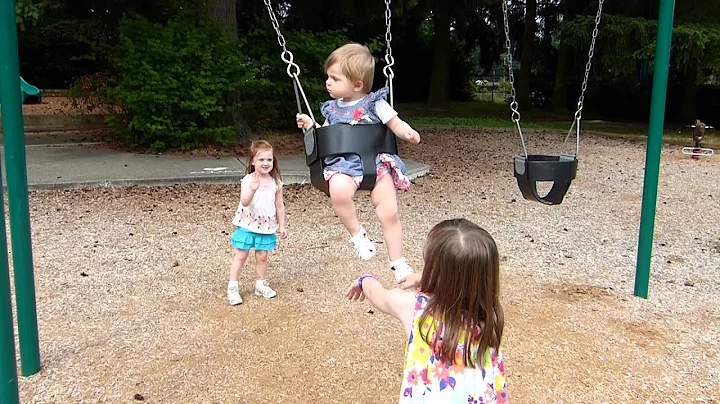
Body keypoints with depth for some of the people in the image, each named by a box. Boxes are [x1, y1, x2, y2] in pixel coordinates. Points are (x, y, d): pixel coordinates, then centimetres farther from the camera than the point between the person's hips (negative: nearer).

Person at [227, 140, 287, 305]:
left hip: (266, 227, 3)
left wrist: (281, 226, 8)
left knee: (262, 256, 9)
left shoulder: (276, 183, 0)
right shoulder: (247, 180, -13)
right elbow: (244, 202, -27)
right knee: (241, 255, 3)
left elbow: (279, 205, 7)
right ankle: (232, 287, 10)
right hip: (247, 225, -3)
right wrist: (253, 189, -45)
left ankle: (260, 285, 25)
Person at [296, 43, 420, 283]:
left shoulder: (375, 103, 4)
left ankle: (398, 263, 9)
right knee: (339, 190, -35)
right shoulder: (332, 108, 16)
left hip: (376, 161, -2)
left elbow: (396, 124, 3)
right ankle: (357, 233, -12)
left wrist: (407, 132, -18)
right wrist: (311, 125, 11)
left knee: (390, 213, -9)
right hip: (342, 164, 2)